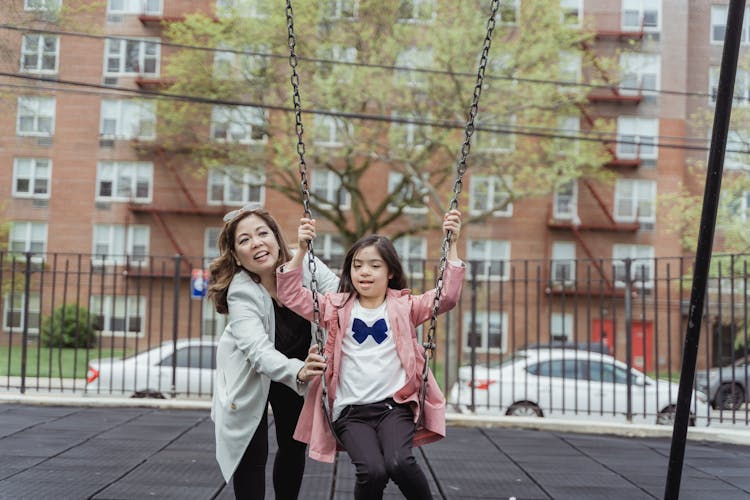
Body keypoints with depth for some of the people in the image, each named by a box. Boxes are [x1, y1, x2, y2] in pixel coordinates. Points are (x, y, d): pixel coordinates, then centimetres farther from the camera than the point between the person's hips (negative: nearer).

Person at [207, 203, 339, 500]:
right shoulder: (241, 292, -31)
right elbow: (259, 352, -42)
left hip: (297, 369, 4)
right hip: (251, 376, -3)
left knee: (294, 447, 14)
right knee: (253, 455, -5)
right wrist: (298, 372, -61)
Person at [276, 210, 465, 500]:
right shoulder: (337, 307, 9)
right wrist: (302, 250, -9)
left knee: (399, 463, -29)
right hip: (351, 410, 0)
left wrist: (450, 245, -9)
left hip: (395, 405, 0)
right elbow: (291, 295, 3)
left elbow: (448, 296, -2)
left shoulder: (404, 306, 8)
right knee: (372, 471, -26)